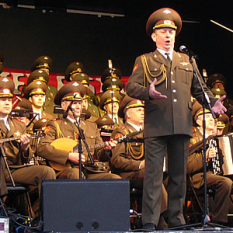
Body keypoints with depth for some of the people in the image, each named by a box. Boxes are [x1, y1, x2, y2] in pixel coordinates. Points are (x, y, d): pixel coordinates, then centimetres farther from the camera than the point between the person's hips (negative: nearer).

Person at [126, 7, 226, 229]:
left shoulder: (186, 61, 22)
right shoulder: (144, 61, 11)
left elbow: (198, 88, 22)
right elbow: (131, 87, -1)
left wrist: (212, 102, 3)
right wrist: (148, 92, -21)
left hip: (181, 125, 4)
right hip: (156, 125, -4)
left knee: (179, 174, 7)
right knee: (153, 173, -7)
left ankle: (176, 219, 16)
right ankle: (149, 222, -5)